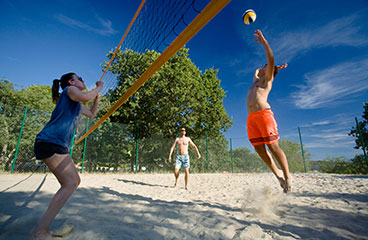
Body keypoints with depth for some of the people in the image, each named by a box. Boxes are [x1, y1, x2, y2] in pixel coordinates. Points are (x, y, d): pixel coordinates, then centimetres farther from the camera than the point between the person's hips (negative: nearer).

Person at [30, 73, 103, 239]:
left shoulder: (78, 105, 24)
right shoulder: (69, 89, -2)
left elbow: (92, 113, 36)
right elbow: (85, 97, -23)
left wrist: (97, 95, 28)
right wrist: (99, 88, -5)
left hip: (60, 146, 10)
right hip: (50, 141, -10)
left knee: (75, 181, 8)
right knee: (70, 183, -17)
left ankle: (44, 225, 14)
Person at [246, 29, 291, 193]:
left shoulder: (267, 79, 10)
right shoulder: (257, 79, 31)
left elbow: (271, 59, -2)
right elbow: (257, 70, 50)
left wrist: (263, 41, 4)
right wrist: (275, 67, 42)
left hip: (263, 113, -7)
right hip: (251, 117, 7)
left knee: (273, 147, -8)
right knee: (259, 148, 2)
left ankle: (287, 175, 7)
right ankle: (277, 173, 16)